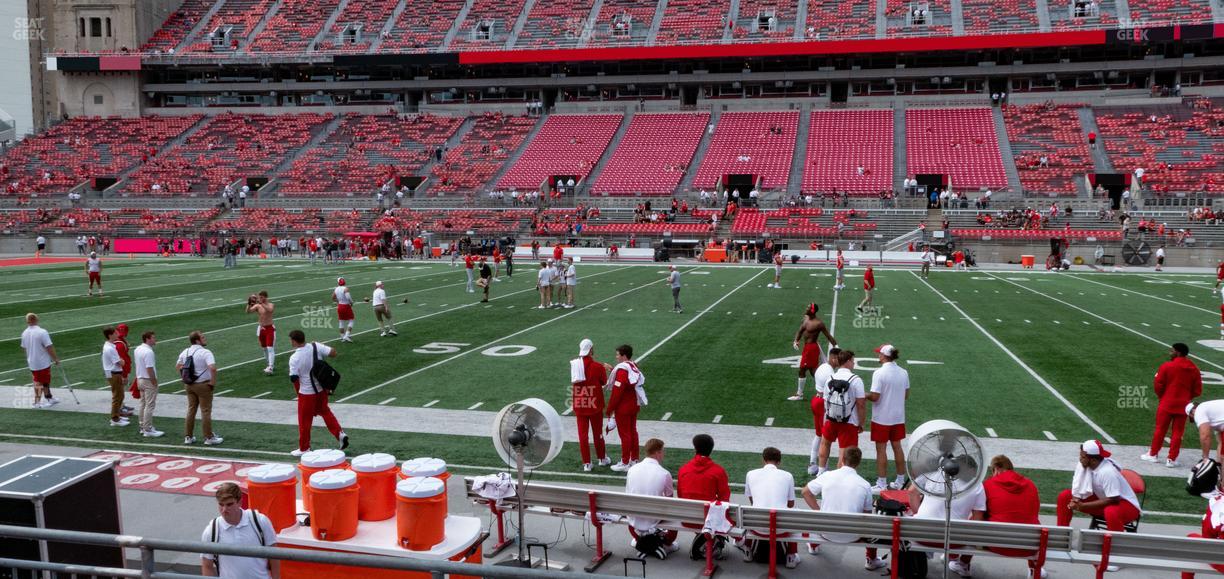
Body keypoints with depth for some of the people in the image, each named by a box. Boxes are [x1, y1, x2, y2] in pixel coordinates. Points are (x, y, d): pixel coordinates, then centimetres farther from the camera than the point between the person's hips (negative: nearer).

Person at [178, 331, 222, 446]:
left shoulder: (185, 352, 5)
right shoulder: (205, 352, -17)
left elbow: (177, 366, 17)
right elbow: (212, 368, -30)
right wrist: (213, 382, -18)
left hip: (189, 385, 6)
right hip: (203, 385, -6)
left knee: (191, 410, 16)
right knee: (206, 411, 2)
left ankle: (188, 437, 22)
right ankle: (209, 438, 8)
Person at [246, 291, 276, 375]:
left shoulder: (270, 305, -10)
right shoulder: (257, 306, 1)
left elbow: (270, 310, -34)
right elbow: (248, 311, -13)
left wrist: (261, 303, -43)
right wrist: (249, 304, -31)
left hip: (270, 329, -6)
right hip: (261, 329, 6)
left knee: (270, 348, -13)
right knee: (264, 348, 15)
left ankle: (270, 368, -22)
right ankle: (269, 365, 30)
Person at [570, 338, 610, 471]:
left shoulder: (574, 364, -5)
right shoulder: (597, 367, -15)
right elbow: (604, 382, -2)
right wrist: (604, 369, 16)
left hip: (579, 405, 2)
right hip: (595, 405, -2)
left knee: (583, 434, 8)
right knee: (597, 432, 15)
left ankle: (586, 463, 11)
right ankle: (602, 459, 31)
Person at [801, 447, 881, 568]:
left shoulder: (827, 475, -8)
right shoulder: (865, 485, -10)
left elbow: (806, 492, 3)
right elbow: (867, 513, 2)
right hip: (852, 536, -1)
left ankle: (813, 546, 50)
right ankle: (872, 560, 37)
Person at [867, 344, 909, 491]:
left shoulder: (879, 373, -19)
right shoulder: (904, 372, 0)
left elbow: (875, 397, -20)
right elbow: (906, 395, 8)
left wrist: (865, 395, -1)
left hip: (882, 417, -6)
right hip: (898, 417, 6)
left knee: (881, 449, 4)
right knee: (897, 447, 16)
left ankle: (881, 483, 10)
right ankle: (900, 481, 24)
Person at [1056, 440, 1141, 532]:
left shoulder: (1108, 472, -31)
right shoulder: (1082, 465, -12)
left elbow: (1112, 500, -30)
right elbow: (1077, 490, -6)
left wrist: (1083, 506, -28)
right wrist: (1075, 502, -28)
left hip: (1126, 505, -7)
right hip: (1101, 499, 7)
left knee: (1111, 512, -42)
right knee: (1064, 496, -3)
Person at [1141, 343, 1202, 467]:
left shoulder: (1166, 366, -11)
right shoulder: (1194, 369, 0)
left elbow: (1158, 385, -9)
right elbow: (1197, 391, 2)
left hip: (1167, 404, -2)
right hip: (1183, 406, 3)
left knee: (1160, 429, 9)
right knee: (1177, 432, 7)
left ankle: (1153, 454, 19)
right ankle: (1171, 459, 10)